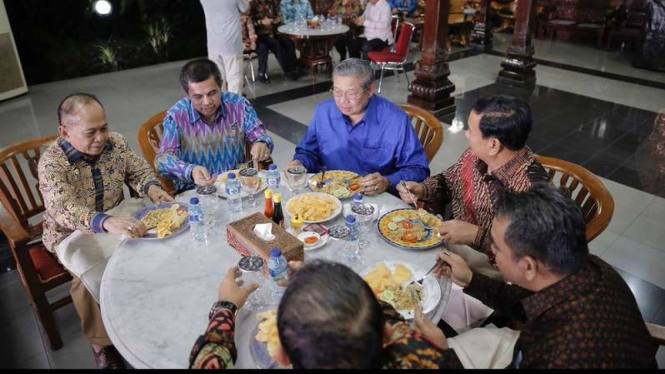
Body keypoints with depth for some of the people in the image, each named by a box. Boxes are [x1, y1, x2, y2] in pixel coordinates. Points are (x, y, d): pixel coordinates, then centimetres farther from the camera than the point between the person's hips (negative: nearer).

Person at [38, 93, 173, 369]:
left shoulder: (116, 143, -10)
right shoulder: (52, 163, -25)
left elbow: (138, 170, 2)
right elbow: (63, 209, -40)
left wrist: (152, 188, -23)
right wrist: (107, 222, -59)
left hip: (113, 222, 4)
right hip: (71, 233, -4)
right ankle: (101, 342, -5)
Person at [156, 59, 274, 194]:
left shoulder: (238, 104, -3)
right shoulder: (176, 115, -8)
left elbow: (259, 135, 3)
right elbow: (163, 159, -14)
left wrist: (262, 145, -23)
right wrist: (191, 171, -36)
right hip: (194, 192, -2)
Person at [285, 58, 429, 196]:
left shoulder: (396, 120, -13)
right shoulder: (323, 111, 0)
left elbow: (418, 170, -8)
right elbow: (309, 153, 15)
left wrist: (388, 183, -25)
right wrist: (300, 163, -7)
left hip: (378, 200, 0)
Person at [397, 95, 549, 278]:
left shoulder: (531, 187, -28)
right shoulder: (475, 154, -7)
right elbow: (448, 181, 13)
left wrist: (477, 235, -28)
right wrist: (422, 190, -5)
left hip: (489, 265, -6)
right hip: (448, 240, 7)